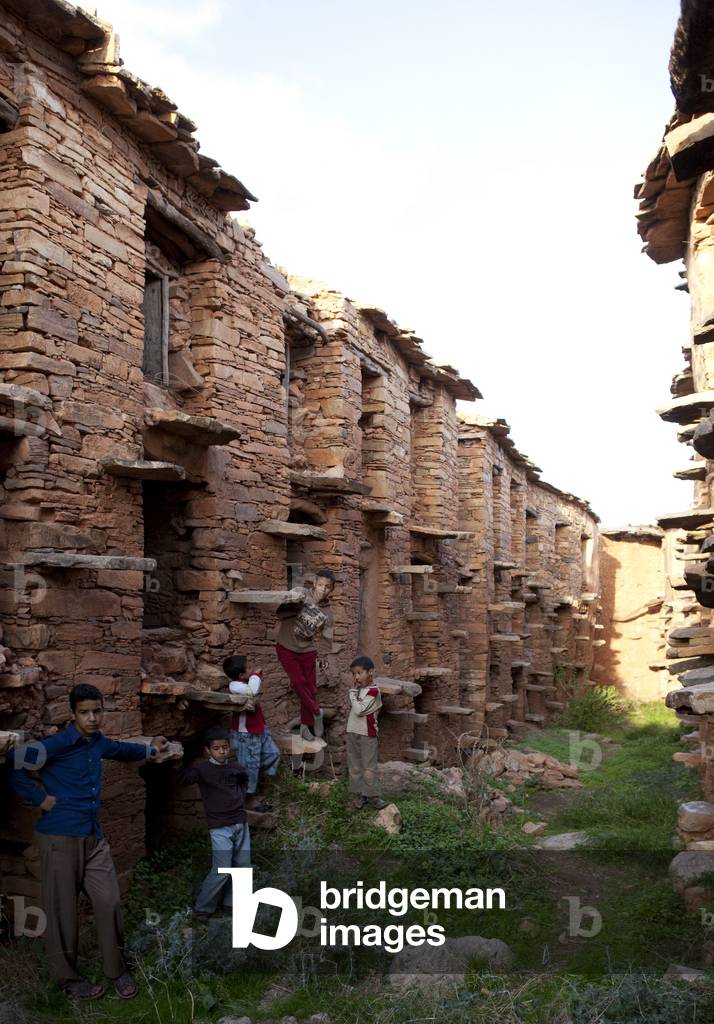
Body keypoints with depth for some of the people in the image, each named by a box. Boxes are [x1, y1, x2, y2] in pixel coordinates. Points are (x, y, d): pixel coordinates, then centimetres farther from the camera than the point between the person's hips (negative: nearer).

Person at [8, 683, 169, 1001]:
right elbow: (14, 763, -19)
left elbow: (120, 749, 30)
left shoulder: (98, 741, 7)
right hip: (60, 838, -6)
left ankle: (117, 970, 19)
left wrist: (151, 749, 39)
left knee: (109, 902, 4)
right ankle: (68, 978, 21)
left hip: (93, 837, 6)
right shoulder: (59, 743, -16)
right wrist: (40, 799, -14)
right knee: (62, 910, 4)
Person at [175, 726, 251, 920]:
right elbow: (182, 779, -29)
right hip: (220, 827, -6)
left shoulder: (234, 766, 4)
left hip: (241, 823, 6)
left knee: (242, 865, 11)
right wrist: (183, 763, -41)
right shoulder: (203, 769, -11)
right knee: (221, 870, -7)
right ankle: (202, 908, 11)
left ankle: (232, 900, 31)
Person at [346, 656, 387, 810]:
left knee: (369, 766, -2)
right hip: (352, 732, 7)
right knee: (354, 766, 10)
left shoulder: (373, 691, -15)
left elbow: (359, 710, -22)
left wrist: (353, 693, -13)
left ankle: (373, 795, 6)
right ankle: (359, 795, 17)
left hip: (367, 734, -7)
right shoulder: (357, 689, 10)